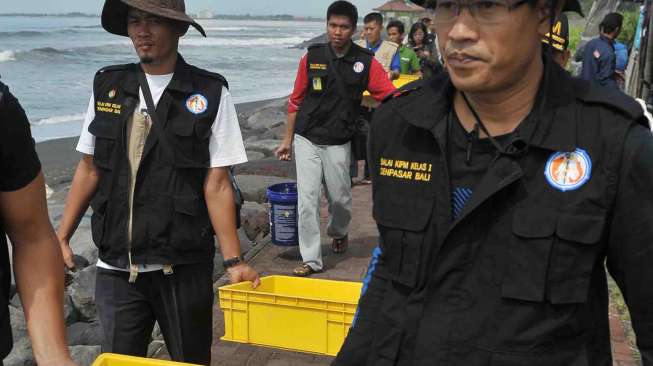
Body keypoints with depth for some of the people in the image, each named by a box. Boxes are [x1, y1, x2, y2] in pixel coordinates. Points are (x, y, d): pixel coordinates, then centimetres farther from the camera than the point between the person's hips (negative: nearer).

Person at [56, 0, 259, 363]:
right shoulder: (107, 86, 4)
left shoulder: (210, 94, -7)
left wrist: (234, 261, -13)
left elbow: (217, 185, -8)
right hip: (116, 266, 3)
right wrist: (61, 239, 6)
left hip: (184, 268, -2)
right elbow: (89, 170, 10)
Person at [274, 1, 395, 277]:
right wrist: (287, 140, 7)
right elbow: (296, 101, 6)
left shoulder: (366, 62, -3)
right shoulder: (312, 57, -1)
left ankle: (339, 232, 45)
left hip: (338, 143, 0)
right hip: (306, 139, 0)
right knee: (307, 199, -4)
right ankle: (311, 259, 5)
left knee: (339, 197, 12)